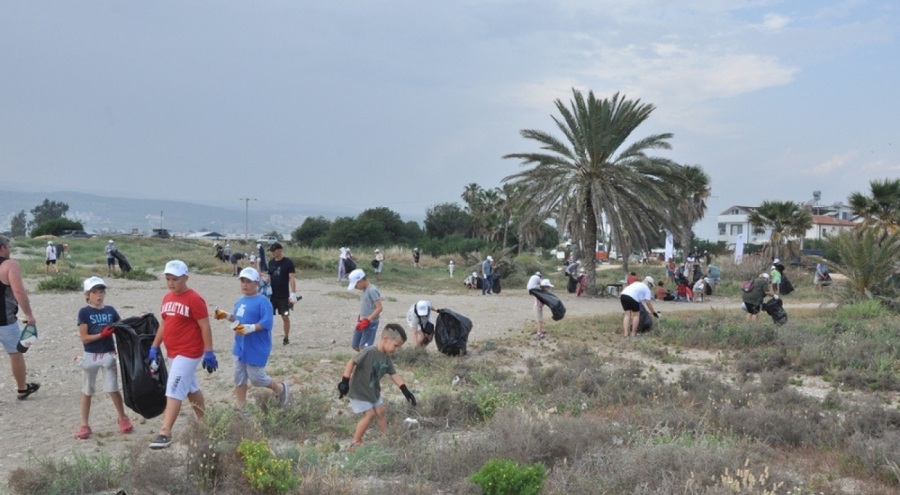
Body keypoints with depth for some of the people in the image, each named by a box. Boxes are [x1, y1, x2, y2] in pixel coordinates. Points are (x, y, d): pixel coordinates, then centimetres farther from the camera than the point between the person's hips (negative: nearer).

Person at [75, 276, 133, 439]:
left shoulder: (110, 311, 4)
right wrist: (102, 334, -21)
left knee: (113, 389, 3)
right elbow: (84, 338, -11)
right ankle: (84, 425, 19)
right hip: (91, 355, -2)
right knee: (87, 391, 10)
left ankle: (123, 418, 21)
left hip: (108, 354, 2)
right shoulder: (84, 312, -7)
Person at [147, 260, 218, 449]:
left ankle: (165, 433, -11)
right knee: (191, 388, 18)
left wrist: (209, 352, -17)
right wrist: (154, 347, 14)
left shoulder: (194, 299, -15)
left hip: (189, 353, -9)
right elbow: (163, 324, 18)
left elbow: (205, 327, -15)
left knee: (173, 391, -12)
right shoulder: (167, 298, 9)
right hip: (173, 353, 9)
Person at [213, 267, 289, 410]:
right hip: (240, 347, 8)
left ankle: (281, 388, 28)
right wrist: (227, 316, 5)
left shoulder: (263, 302, -17)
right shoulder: (240, 301, 9)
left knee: (256, 378, 1)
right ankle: (239, 409, 22)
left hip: (256, 349, -8)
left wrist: (251, 328, -35)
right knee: (239, 379, 12)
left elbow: (267, 323, -24)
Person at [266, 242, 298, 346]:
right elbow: (269, 277, 15)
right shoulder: (271, 263, 7)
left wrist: (293, 294, -20)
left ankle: (286, 338, 17)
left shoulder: (288, 262, -9)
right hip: (271, 295, 4)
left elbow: (292, 279, -13)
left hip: (284, 296, -4)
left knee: (285, 317, 5)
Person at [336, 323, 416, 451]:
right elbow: (351, 362, -27)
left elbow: (394, 375, 4)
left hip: (373, 391, 9)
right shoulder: (369, 352, -28)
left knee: (381, 411, 13)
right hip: (359, 391, -9)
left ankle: (385, 438, 28)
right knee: (369, 414, -11)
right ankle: (355, 443, 2)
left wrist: (405, 390, -3)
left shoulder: (386, 358, -1)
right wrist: (345, 382, -30)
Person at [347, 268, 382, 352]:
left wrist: (367, 320, -23)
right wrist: (359, 318, 10)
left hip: (370, 323, -9)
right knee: (354, 345, 13)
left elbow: (379, 308, -22)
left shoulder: (372, 290, -18)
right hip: (362, 322, 9)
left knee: (363, 347, -7)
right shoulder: (363, 290, 10)